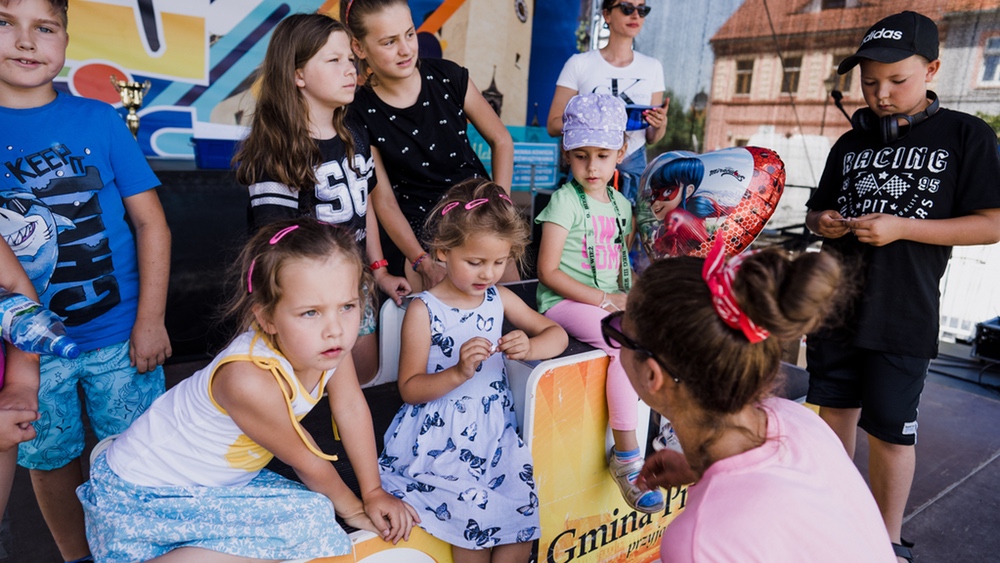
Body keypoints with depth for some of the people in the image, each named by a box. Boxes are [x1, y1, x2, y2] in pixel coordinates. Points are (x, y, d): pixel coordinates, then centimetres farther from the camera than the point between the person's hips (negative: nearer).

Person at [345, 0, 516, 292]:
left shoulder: (448, 76, -5)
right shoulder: (361, 114, -9)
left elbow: (501, 141, 4)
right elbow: (383, 201, -7)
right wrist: (424, 263, -14)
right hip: (415, 227, -2)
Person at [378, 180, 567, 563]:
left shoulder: (499, 298, 4)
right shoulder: (423, 311, -10)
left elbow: (556, 334, 8)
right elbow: (409, 389, -9)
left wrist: (529, 348, -15)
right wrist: (459, 372, -26)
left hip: (496, 431, 5)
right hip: (440, 439, -4)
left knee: (528, 507, -9)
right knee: (478, 516, -18)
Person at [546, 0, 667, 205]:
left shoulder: (652, 67, 7)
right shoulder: (580, 63, -1)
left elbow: (651, 138, 11)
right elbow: (553, 125, -3)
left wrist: (659, 125, -11)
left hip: (634, 169, 3)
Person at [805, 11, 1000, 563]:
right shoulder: (851, 143, 10)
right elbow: (818, 210, 19)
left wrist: (901, 227, -19)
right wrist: (822, 222, -4)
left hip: (903, 319, -4)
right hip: (835, 305, 4)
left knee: (890, 429, 5)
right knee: (835, 408, 15)